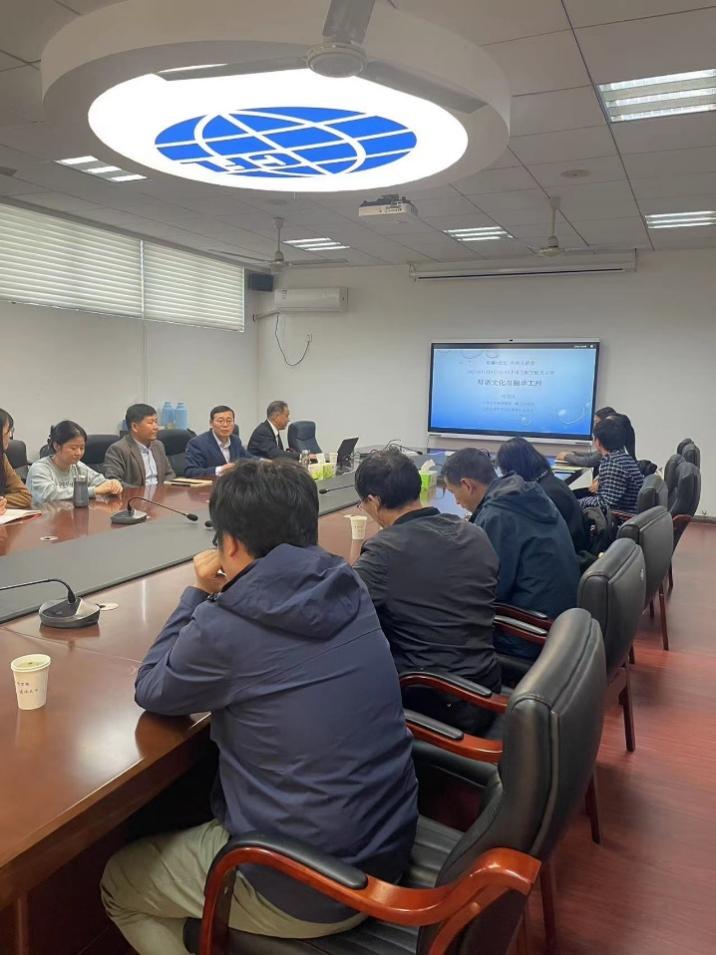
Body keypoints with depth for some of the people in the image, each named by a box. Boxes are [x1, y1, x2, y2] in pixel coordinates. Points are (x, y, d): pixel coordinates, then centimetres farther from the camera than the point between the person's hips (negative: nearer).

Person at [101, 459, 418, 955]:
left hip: (305, 893, -7)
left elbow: (151, 689, -4)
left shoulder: (224, 628, -25)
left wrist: (200, 594, 2)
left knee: (118, 883, 20)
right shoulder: (350, 591, -5)